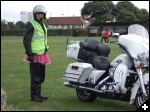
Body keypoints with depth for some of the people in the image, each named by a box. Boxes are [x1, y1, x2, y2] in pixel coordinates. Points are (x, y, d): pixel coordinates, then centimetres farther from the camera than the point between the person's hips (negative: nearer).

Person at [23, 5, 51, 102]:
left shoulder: (43, 25, 17)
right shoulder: (31, 24, -9)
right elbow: (26, 40, -14)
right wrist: (29, 54, -19)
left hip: (42, 55, 9)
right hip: (35, 55, -9)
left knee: (41, 76, 15)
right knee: (35, 77, -3)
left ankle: (38, 94, 26)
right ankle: (34, 96, 6)